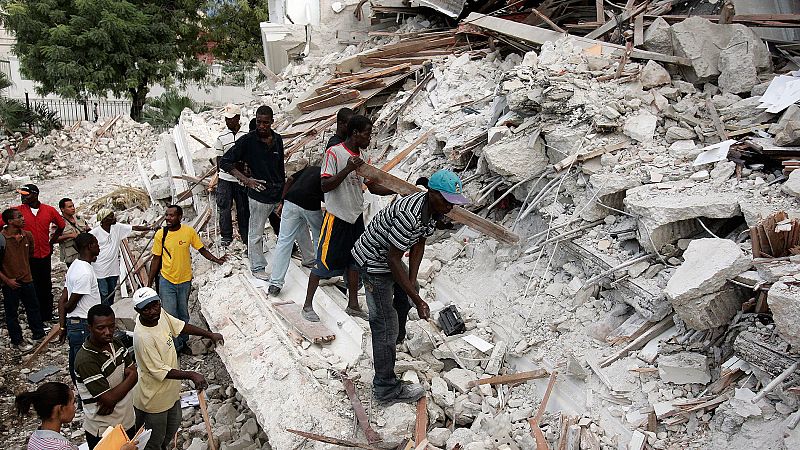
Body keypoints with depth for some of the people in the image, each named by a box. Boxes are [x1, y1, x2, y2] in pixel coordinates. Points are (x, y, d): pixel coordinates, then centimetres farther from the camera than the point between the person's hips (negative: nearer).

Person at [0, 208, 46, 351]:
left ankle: (39, 333, 33)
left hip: (26, 280, 5)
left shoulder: (27, 235, -2)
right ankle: (17, 341, 22)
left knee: (33, 308, 17)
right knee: (12, 313, 9)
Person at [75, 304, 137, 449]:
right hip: (102, 431, -7)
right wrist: (129, 377, -12)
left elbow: (134, 374, 0)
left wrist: (113, 399, -18)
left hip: (127, 421, 7)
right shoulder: (85, 360, -27)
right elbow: (109, 399, -27)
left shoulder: (116, 343, -4)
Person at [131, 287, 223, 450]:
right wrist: (191, 375, -29)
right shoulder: (142, 337, -35)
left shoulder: (160, 314, -12)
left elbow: (180, 326, 7)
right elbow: (160, 371, -29)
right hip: (154, 398, -8)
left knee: (173, 425, 32)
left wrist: (210, 335, 8)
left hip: (170, 390, 8)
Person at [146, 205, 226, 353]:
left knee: (183, 314, 17)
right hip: (166, 281, -1)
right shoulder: (161, 234, -10)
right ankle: (175, 346, 15)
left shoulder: (189, 231, -9)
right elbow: (156, 259, -2)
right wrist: (149, 283, 0)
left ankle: (183, 341, 35)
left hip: (185, 280, 1)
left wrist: (216, 260, -14)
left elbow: (202, 250, 2)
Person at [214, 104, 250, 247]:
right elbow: (219, 159, 5)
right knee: (224, 207, 1)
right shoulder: (222, 138, 0)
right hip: (225, 178, 0)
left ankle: (245, 234, 20)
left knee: (243, 207, 7)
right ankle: (226, 236, 13)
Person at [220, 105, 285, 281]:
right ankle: (257, 267, 17)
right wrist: (246, 179, -22)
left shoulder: (278, 140, 4)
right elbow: (224, 162, -12)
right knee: (256, 233, 4)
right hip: (260, 195, -5)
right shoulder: (248, 141, -12)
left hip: (278, 194, 5)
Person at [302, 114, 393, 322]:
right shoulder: (334, 153, -15)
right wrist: (348, 169, -30)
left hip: (356, 217, 7)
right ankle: (308, 305, 11)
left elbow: (373, 187, 11)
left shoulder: (361, 158, 8)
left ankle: (353, 305, 25)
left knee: (354, 260, 13)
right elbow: (325, 186, -20)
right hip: (336, 217, -7)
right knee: (324, 261, -1)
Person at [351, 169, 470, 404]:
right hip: (374, 263, -10)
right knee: (385, 325, -8)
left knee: (407, 292, 32)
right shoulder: (411, 216, -37)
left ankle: (397, 341, 58)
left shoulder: (434, 208, -7)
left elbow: (419, 243, 1)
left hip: (389, 257, 10)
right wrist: (418, 300, -28)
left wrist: (412, 284, -6)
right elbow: (393, 260, -32)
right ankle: (386, 388, 1)